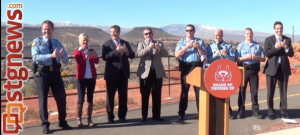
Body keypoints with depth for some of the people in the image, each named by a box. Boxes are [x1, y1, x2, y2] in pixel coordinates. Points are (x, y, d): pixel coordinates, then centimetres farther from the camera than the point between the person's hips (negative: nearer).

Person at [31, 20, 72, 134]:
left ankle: (62, 122, 24)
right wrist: (51, 55, -26)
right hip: (42, 72, -4)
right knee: (43, 99, 3)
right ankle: (45, 124, 15)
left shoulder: (57, 43, 12)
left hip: (55, 72, 4)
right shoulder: (37, 41, 0)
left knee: (61, 97, 7)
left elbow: (66, 60, 7)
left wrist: (62, 56, -17)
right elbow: (35, 57, -16)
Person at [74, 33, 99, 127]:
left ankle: (89, 119, 13)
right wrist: (87, 56, -33)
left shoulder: (91, 50, 11)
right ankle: (78, 120, 2)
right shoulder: (77, 52, 1)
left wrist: (95, 55, -24)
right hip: (81, 78, -4)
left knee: (90, 99, 6)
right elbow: (79, 61, -19)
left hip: (91, 77, 4)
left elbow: (96, 61, -5)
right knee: (81, 99, -4)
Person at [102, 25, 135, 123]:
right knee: (110, 96, 2)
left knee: (123, 96, 7)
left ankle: (122, 116, 17)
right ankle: (110, 117, 12)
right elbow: (104, 57, -14)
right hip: (112, 74, -3)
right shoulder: (107, 44, 1)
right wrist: (116, 51, -24)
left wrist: (127, 51, -15)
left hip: (123, 73, 4)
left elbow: (132, 55, 6)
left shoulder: (125, 43, 13)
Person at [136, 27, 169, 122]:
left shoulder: (159, 44, 15)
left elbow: (166, 54, 2)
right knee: (145, 95, 1)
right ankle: (144, 116, 8)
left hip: (157, 72, 2)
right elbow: (139, 54, -11)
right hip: (145, 72, -2)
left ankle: (156, 115, 13)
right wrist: (149, 47, -21)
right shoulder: (141, 44, 9)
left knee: (157, 95, 5)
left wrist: (159, 48, -16)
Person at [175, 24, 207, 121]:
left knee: (199, 90, 2)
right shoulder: (181, 42, 8)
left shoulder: (199, 41, 10)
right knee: (184, 90, 4)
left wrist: (198, 47, -11)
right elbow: (177, 55, -5)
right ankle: (181, 113, 10)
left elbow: (204, 55, 3)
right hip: (186, 67, 0)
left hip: (197, 67, 1)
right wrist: (187, 47, -13)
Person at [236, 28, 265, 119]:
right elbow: (237, 59, -2)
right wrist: (246, 57, -16)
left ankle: (255, 111, 11)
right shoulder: (241, 45, 4)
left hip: (254, 69, 1)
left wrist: (256, 57, -11)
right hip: (243, 69, -1)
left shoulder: (258, 45, 8)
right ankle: (241, 111, 11)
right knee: (242, 90, 3)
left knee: (254, 91, 3)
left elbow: (263, 59, 7)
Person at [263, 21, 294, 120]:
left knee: (283, 92, 6)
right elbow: (266, 54, -9)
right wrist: (276, 47, -21)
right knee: (270, 92, 5)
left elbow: (291, 54, 1)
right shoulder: (268, 40, 1)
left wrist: (285, 47, -16)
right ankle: (271, 112, 15)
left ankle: (284, 112, 14)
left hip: (284, 68, 2)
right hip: (272, 68, -2)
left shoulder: (287, 40, 7)